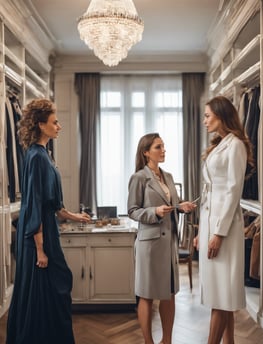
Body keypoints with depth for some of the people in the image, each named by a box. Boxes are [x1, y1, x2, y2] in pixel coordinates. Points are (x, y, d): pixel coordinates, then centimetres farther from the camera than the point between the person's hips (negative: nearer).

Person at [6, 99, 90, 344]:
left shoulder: (41, 154, 11)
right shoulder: (36, 157, -18)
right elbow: (34, 205, -22)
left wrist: (72, 216, 22)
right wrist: (40, 249, -21)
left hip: (45, 231, 10)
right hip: (38, 236, -10)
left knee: (51, 290, 18)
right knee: (41, 292, 2)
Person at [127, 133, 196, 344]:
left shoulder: (168, 176, 11)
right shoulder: (139, 178, -9)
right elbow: (132, 211, -9)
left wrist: (181, 207, -2)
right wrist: (155, 212, -24)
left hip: (170, 240, 7)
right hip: (151, 241, -7)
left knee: (169, 293, 15)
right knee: (147, 296, 6)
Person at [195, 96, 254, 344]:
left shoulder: (235, 145, -9)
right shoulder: (218, 146, 17)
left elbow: (234, 191, -15)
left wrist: (219, 232, -18)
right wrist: (202, 230, 16)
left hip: (223, 220, -9)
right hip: (209, 217, 9)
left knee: (220, 288, -2)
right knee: (218, 287, 12)